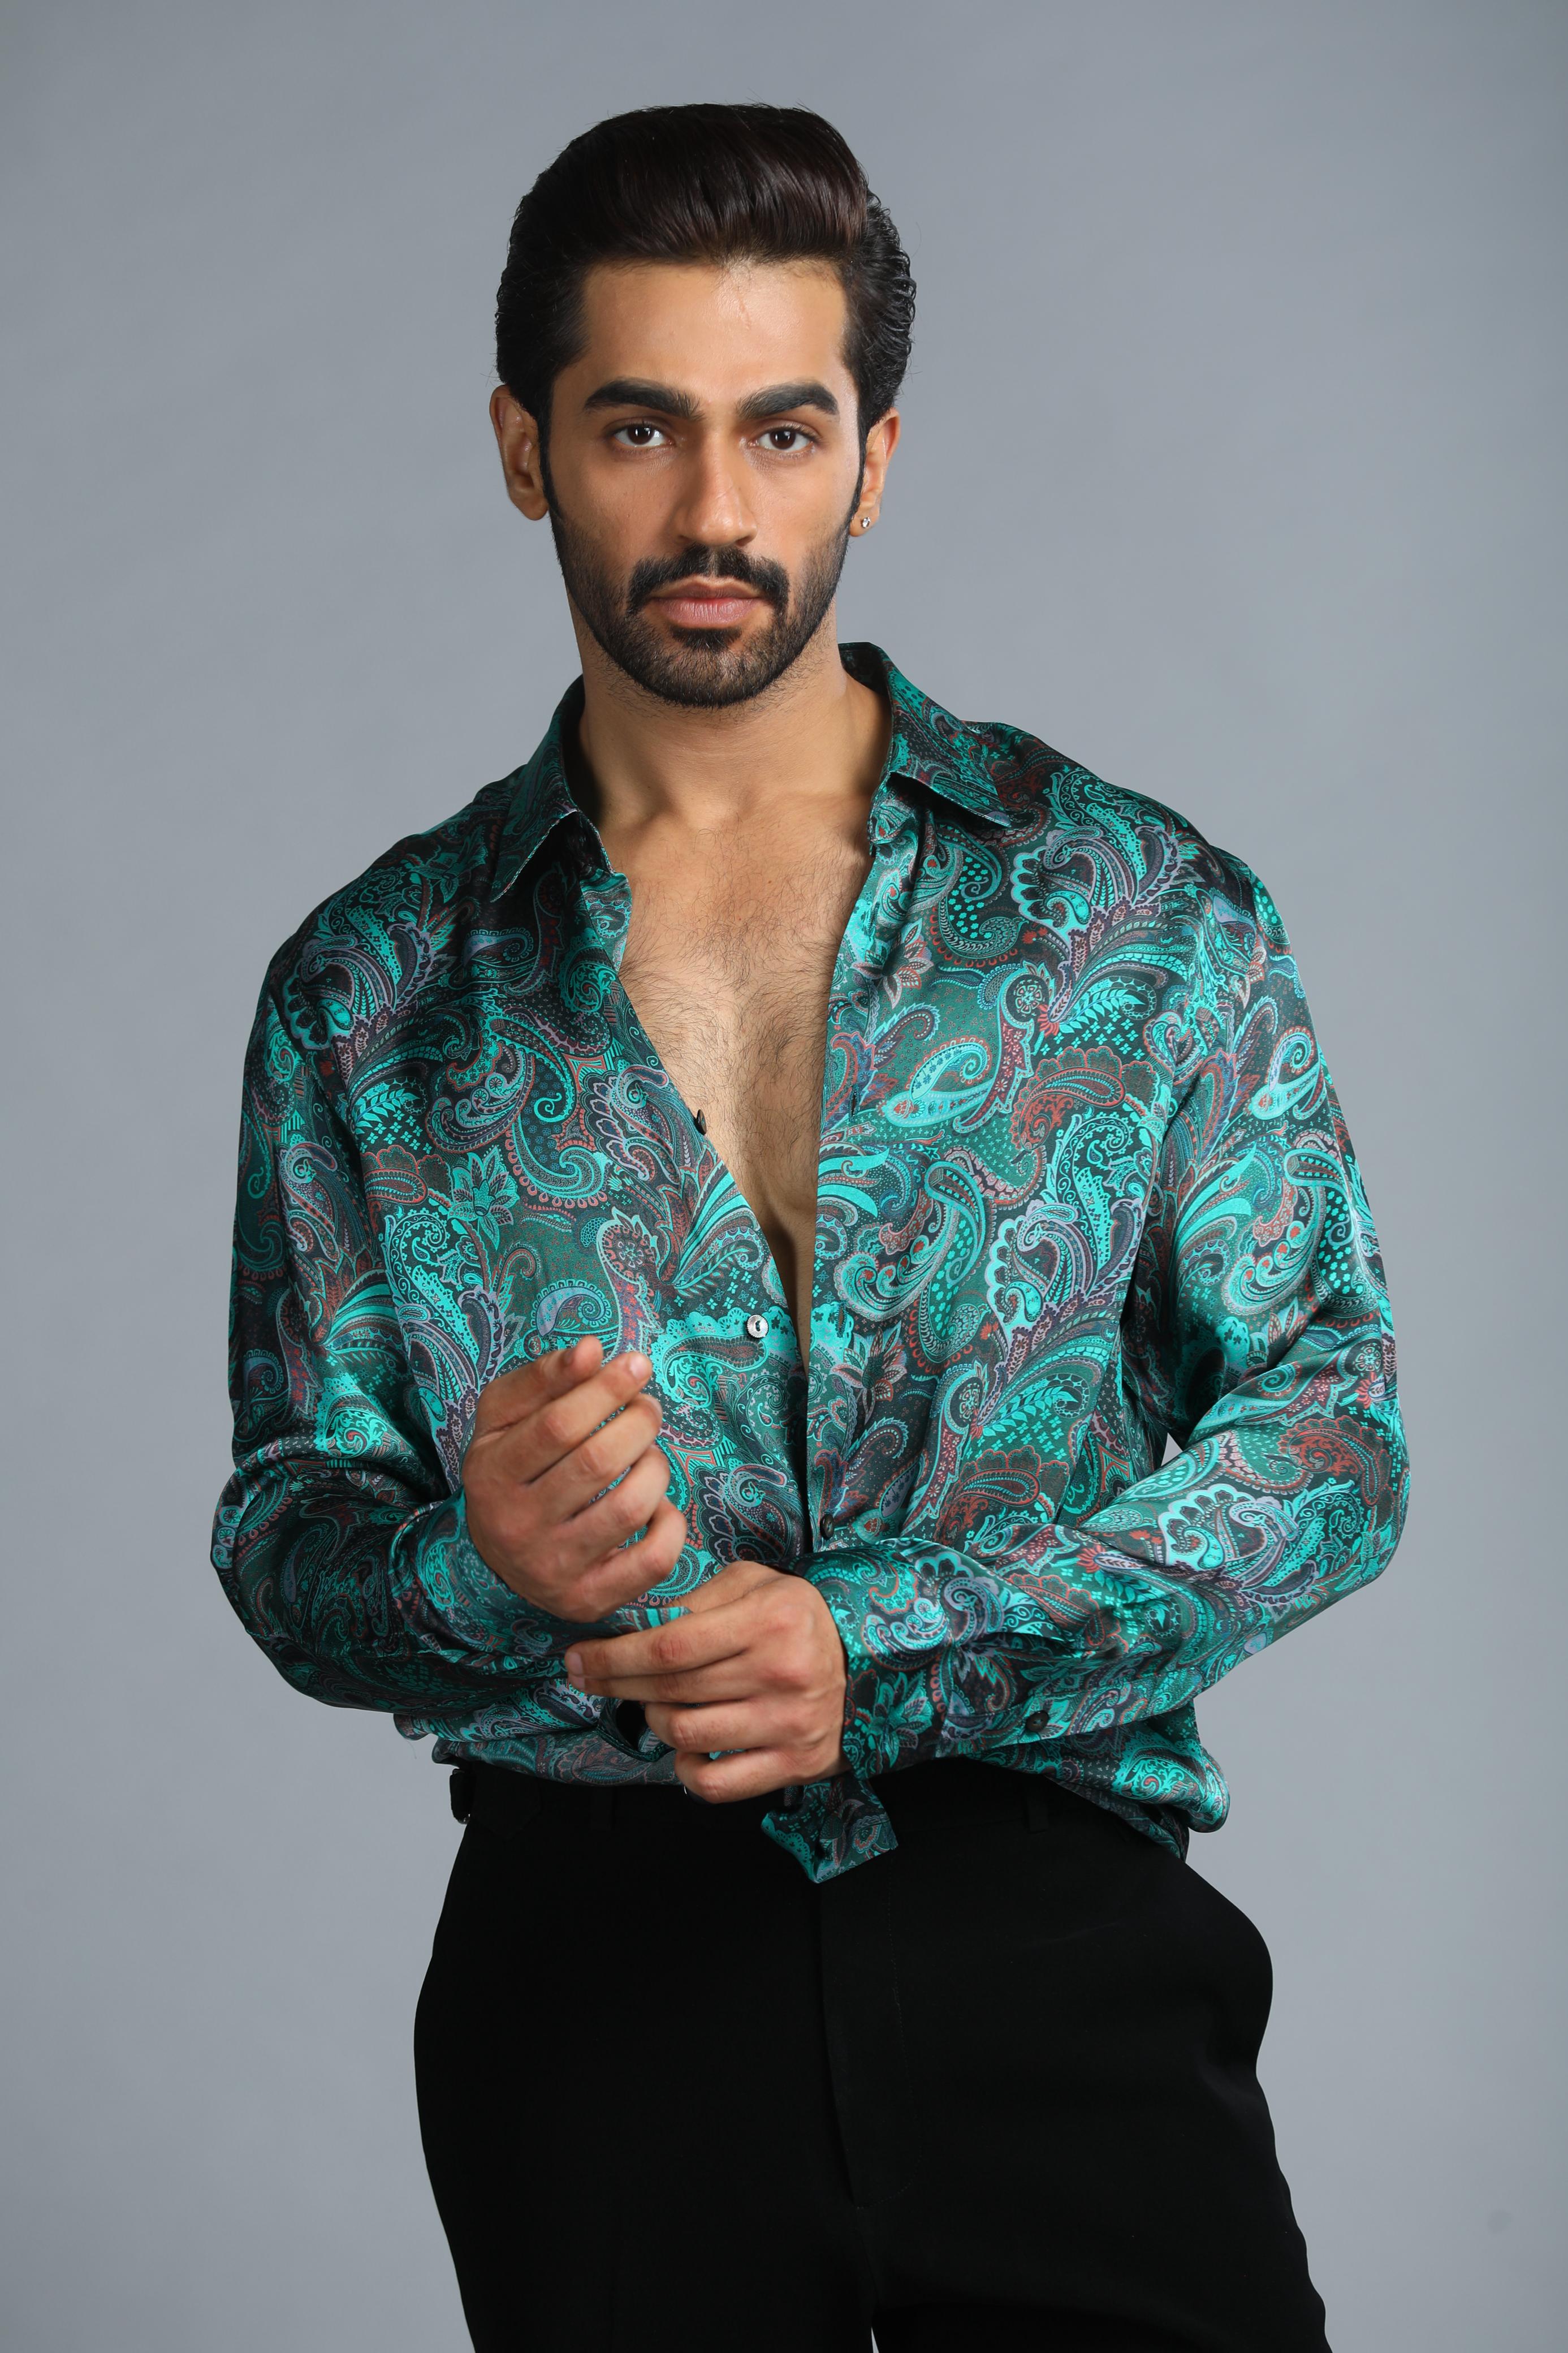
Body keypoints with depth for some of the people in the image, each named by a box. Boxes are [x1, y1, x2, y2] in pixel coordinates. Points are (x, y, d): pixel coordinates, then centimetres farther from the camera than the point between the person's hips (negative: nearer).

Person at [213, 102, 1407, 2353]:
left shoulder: (1149, 915, 3)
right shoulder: (372, 992, 7)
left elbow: (1328, 1426, 0)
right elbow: (286, 1529, 7)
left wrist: (889, 1652, -13)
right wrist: (481, 1570, -17)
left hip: (1052, 1923, -1)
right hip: (591, 1936, 1)